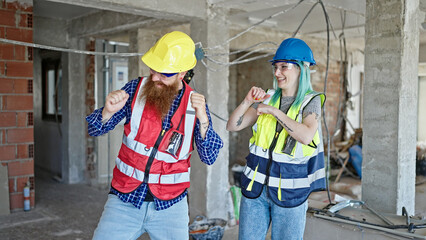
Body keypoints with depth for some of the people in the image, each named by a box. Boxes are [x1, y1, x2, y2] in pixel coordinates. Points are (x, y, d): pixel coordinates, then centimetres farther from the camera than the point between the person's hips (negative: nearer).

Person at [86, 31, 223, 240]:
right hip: (124, 200, 1)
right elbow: (93, 129, 0)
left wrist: (203, 119, -24)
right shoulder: (136, 88, -4)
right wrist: (108, 111, -22)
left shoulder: (194, 103, -4)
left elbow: (209, 158, -9)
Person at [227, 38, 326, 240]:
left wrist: (274, 111, -20)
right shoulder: (268, 98, 5)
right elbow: (232, 126, 2)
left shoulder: (311, 101, -4)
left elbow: (306, 136, -24)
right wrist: (247, 101, -13)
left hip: (290, 191, -3)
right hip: (256, 185, 3)